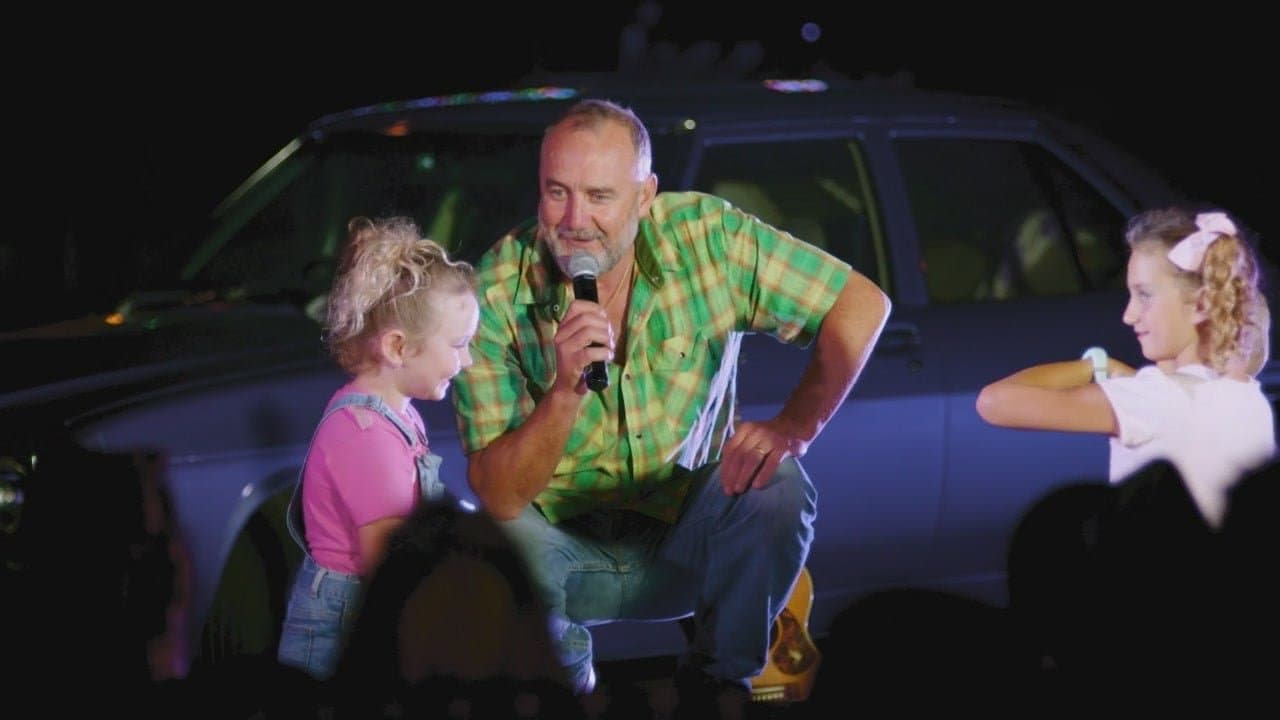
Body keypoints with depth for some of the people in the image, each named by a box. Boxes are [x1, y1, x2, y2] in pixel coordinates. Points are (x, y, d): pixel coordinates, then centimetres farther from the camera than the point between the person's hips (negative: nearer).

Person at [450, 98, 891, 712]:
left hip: (690, 537, 1)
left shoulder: (705, 237, -14)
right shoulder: (495, 297, -18)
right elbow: (499, 497, -21)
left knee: (777, 488, -28)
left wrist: (794, 425, -22)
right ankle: (565, 679, 1)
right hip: (570, 553, -1)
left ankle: (719, 677, -1)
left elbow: (861, 303, -9)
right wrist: (565, 390, -37)